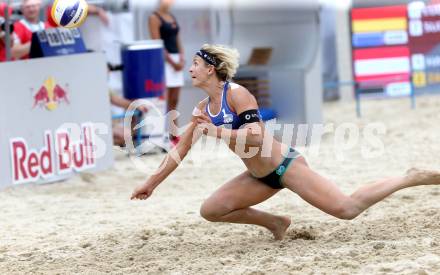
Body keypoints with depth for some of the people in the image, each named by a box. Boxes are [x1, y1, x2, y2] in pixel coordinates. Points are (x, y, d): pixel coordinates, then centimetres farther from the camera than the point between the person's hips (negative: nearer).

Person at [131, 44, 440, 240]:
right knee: (211, 210, 3)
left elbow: (255, 136, -27)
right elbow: (181, 149, 14)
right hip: (261, 176, 8)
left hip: (284, 164, -8)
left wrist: (215, 131, -31)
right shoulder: (204, 108, 7)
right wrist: (151, 184, 14)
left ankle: (414, 178, 0)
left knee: (348, 208, -15)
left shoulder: (237, 95, -17)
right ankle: (276, 223, 15)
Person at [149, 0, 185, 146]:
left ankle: (174, 135, 8)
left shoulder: (172, 17, 17)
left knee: (174, 101, 7)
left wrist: (181, 58, 1)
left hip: (176, 60, 8)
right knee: (165, 102, -9)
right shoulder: (155, 18, -6)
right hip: (163, 60, -8)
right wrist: (172, 62, -14)